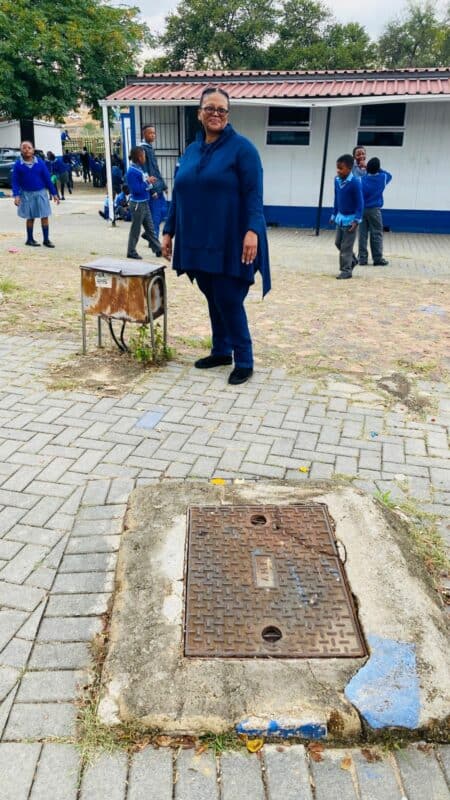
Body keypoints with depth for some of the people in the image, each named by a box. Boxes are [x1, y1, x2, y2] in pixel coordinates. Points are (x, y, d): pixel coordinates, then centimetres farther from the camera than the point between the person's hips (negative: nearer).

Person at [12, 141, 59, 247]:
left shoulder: (40, 162, -3)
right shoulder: (18, 164, -4)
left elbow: (47, 178, 1)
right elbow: (15, 181, -3)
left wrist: (54, 193, 0)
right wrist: (16, 195, -15)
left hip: (41, 193, 1)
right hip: (26, 194, 0)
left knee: (44, 216, 0)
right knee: (30, 217, 9)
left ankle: (46, 239, 8)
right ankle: (30, 239, 22)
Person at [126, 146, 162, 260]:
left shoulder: (139, 168, 9)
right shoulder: (132, 171, -18)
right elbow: (137, 189, -23)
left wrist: (149, 181, 2)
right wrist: (147, 182, -15)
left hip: (144, 202, 9)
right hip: (138, 204, -9)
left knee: (150, 228, 12)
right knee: (135, 229, 1)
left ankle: (158, 249, 18)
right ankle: (131, 252, 11)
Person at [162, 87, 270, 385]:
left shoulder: (242, 147, -5)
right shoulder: (191, 150, 14)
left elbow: (253, 194, -13)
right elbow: (179, 194, 17)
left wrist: (252, 230, -26)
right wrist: (169, 231, 14)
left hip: (230, 242, -6)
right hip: (199, 241, 6)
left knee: (229, 300, -6)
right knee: (213, 299, 13)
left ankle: (244, 361, 6)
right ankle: (221, 351, 27)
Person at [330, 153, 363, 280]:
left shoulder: (355, 182, -19)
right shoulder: (337, 180, 1)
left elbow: (359, 202, -17)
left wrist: (357, 220, -21)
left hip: (350, 219, -7)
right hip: (340, 217, 7)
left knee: (346, 246, -4)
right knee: (338, 243, 15)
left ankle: (346, 270, 6)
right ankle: (352, 260, 35)